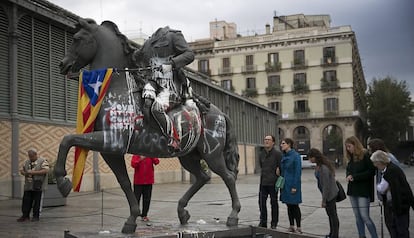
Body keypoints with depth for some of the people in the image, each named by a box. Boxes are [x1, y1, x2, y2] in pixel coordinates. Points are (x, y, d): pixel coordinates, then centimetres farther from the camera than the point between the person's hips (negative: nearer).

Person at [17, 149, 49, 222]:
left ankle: (36, 216, 11)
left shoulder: (42, 161, -4)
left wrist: (34, 172, -19)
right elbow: (22, 170, 20)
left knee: (36, 202, 1)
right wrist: (24, 173, -5)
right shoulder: (27, 162, 14)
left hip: (37, 186, -5)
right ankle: (25, 216, 15)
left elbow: (45, 170, -16)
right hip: (28, 186, 5)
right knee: (26, 201, 5)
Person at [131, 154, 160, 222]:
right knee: (136, 198, 2)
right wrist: (140, 159, -27)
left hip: (149, 181, 2)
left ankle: (144, 215, 17)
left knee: (147, 199, 7)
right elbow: (133, 164, -16)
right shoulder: (136, 155, -1)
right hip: (138, 181, -2)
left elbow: (157, 162, -9)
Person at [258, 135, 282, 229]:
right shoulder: (261, 154, 9)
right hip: (263, 182, 5)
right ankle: (263, 222, 15)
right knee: (261, 202, 4)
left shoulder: (277, 153, -8)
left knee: (274, 203, 6)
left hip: (273, 182, -5)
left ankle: (274, 223, 16)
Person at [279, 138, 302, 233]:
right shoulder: (284, 156, 10)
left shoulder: (295, 156, -12)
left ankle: (298, 228, 6)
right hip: (285, 184, 7)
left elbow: (298, 172, -15)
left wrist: (294, 186, -18)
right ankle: (291, 227, 18)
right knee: (289, 206, 11)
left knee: (295, 206, -2)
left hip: (292, 185, -7)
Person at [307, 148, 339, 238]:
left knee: (332, 214, 2)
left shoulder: (323, 168, -27)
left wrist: (323, 200, -18)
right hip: (330, 193, 10)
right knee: (331, 214, 19)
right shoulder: (319, 166, 3)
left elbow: (326, 186, -24)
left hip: (330, 194, -10)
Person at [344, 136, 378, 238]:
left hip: (363, 191, -7)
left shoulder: (366, 155, -10)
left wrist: (355, 177, -17)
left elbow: (372, 171, -15)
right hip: (353, 191, 8)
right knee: (358, 217, 10)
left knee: (365, 216, -10)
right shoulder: (351, 158, 13)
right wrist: (348, 175, -3)